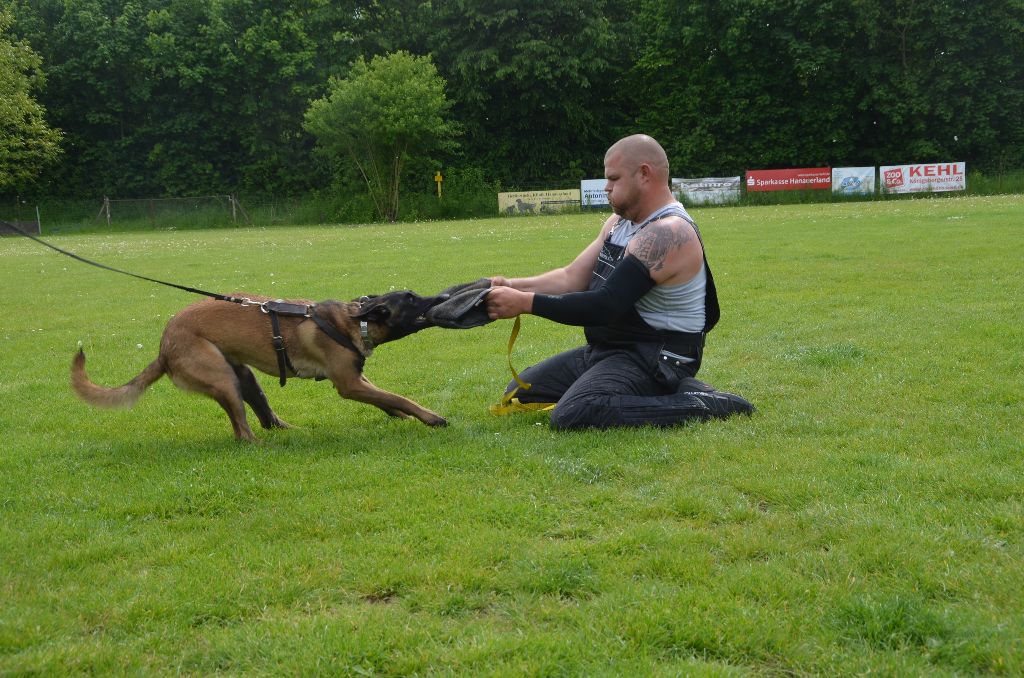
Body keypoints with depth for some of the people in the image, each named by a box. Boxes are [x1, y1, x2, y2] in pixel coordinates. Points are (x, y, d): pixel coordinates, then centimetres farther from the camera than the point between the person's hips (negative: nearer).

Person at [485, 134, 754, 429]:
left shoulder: (668, 233, -22)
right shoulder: (619, 222, 10)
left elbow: (606, 306, -27)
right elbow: (573, 277, 9)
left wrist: (526, 303, -25)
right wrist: (513, 286, -7)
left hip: (653, 358, -11)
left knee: (572, 415, -33)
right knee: (519, 393, 14)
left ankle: (704, 405, -15)